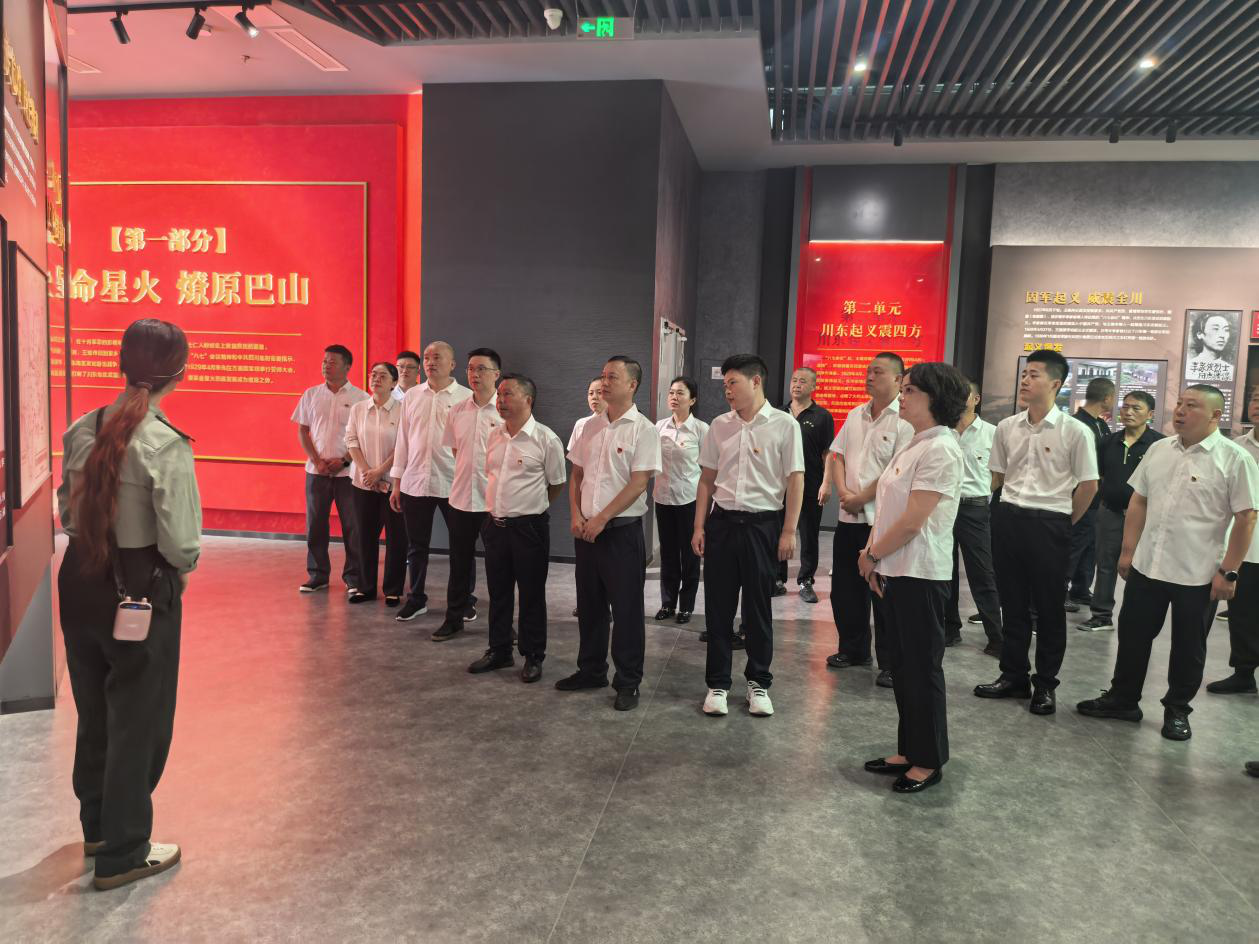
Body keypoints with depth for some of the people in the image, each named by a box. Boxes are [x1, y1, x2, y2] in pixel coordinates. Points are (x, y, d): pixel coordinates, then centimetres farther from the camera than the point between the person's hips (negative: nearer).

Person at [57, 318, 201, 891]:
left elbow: (67, 513, 9)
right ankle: (122, 854, 27)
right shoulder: (166, 444, -21)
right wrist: (184, 566, -1)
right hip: (141, 589, -7)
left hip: (79, 580, 7)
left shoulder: (80, 431, -1)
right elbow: (180, 543, -22)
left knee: (95, 711, 25)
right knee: (139, 720, 11)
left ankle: (97, 827, 46)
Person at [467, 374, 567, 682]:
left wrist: (531, 507, 7)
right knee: (498, 591, 15)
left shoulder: (546, 439, -10)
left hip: (529, 527, -5)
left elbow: (557, 485, -1)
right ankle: (499, 651, 29)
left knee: (532, 595, 6)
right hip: (495, 524, 6)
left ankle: (533, 657, 18)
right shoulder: (493, 435, 6)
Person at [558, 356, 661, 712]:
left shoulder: (643, 429, -8)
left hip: (622, 531, -6)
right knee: (589, 605, 15)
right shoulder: (591, 426, 9)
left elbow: (638, 483, -14)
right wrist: (576, 515, -1)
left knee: (626, 609, 2)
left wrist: (601, 519, -16)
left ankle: (628, 682, 13)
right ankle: (591, 670, 30)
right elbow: (577, 474, 13)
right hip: (587, 530, 6)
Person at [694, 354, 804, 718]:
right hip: (721, 522, 3)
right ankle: (717, 683, 19)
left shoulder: (784, 425, -4)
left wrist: (788, 531, -8)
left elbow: (795, 481, -4)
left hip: (762, 524, -3)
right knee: (718, 607, 7)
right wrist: (699, 527, 5)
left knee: (758, 608, 7)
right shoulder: (719, 425, 7)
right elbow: (707, 479, 11)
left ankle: (758, 682, 23)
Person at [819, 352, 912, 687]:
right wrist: (843, 491, -3)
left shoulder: (904, 420, -11)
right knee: (844, 588, 14)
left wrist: (862, 497, -12)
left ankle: (890, 663, 11)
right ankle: (853, 648, 31)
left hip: (882, 519, -7)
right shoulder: (856, 415, 12)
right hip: (849, 517, 7)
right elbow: (837, 455, 13)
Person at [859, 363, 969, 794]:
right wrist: (875, 557, 4)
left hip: (920, 576, -9)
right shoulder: (913, 446, 13)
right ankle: (908, 750, 28)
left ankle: (928, 762, 16)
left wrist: (872, 555, -9)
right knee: (902, 666, 16)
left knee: (922, 669, 3)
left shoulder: (940, 449, -16)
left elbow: (912, 521, -20)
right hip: (894, 572, 9)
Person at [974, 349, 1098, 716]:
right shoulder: (1006, 427, 5)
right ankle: (1013, 676, 24)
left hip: (1050, 524, -4)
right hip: (1008, 519, 4)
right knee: (1012, 604, 12)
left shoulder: (1075, 431, -8)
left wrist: (1063, 523, 1)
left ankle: (1045, 685, 18)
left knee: (1049, 609, 6)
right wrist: (1009, 512, 12)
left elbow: (1088, 485, -3)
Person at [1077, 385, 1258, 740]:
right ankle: (1122, 699, 27)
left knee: (1188, 646, 10)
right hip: (1146, 565, 5)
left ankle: (1177, 711, 26)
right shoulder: (1159, 450, 6)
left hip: (1198, 574, -5)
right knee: (1133, 635, 13)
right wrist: (1128, 550, 8)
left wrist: (1228, 571, -13)